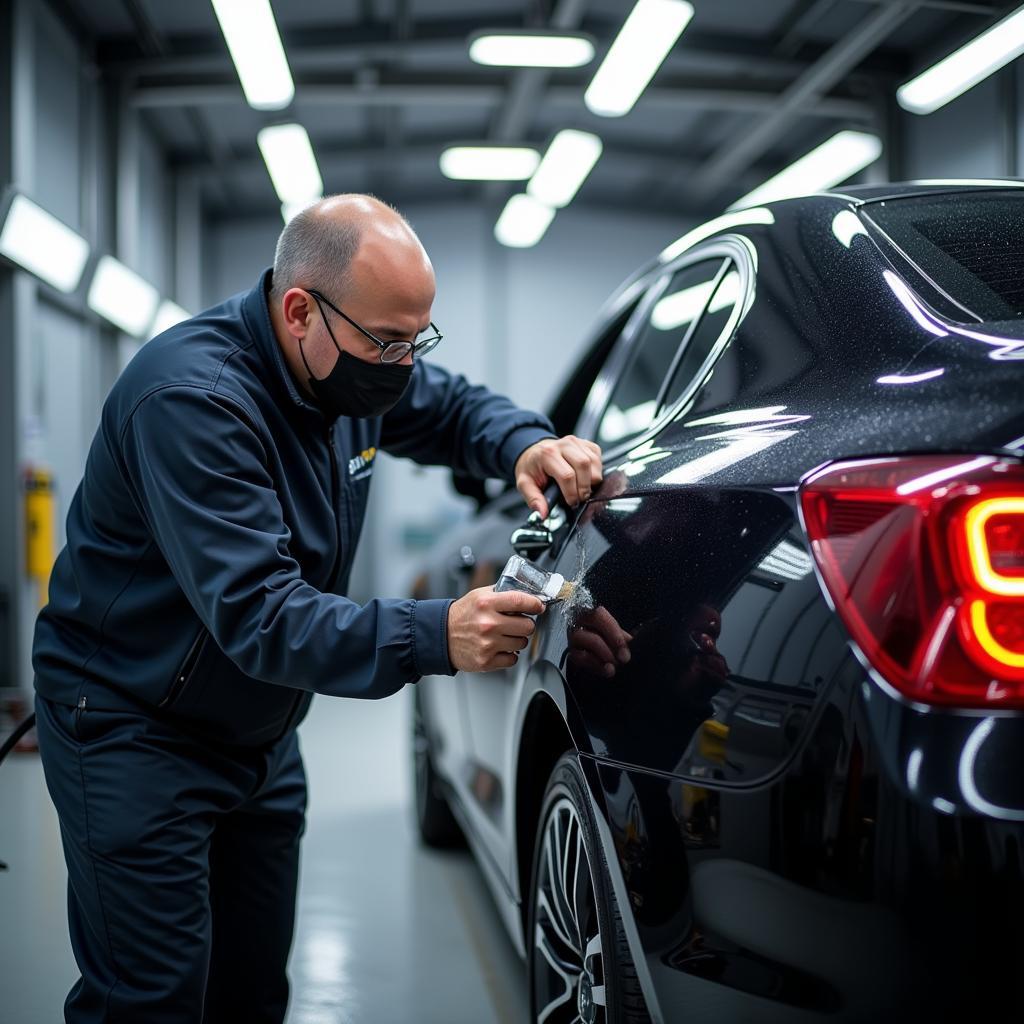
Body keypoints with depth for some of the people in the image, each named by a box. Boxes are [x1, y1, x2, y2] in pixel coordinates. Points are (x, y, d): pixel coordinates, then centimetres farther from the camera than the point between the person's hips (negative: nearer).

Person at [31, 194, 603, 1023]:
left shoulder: (350, 363, -3)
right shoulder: (193, 397, -28)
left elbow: (454, 407, 14)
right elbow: (258, 615, -34)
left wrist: (525, 446, -10)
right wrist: (435, 639, -44)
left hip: (259, 731, 8)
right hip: (134, 729, -8)